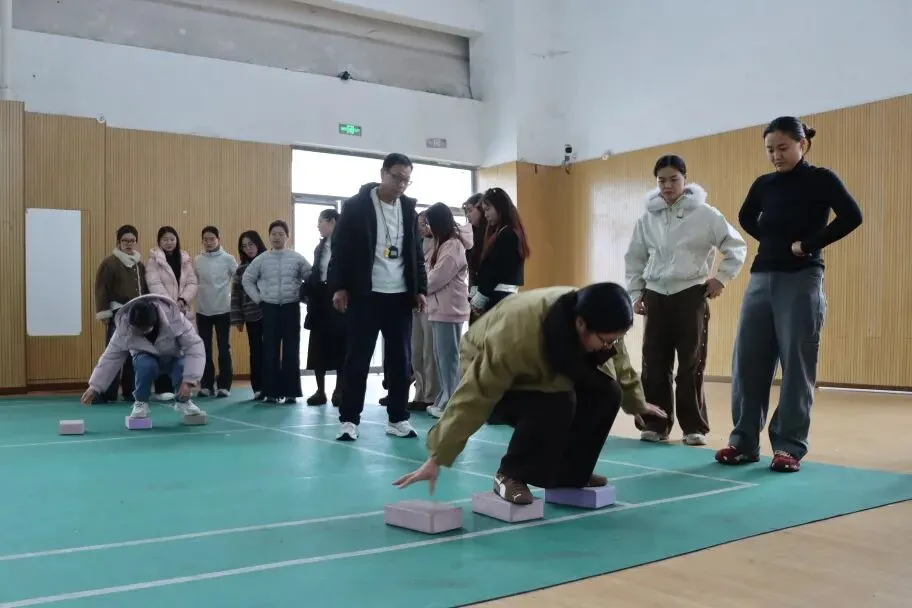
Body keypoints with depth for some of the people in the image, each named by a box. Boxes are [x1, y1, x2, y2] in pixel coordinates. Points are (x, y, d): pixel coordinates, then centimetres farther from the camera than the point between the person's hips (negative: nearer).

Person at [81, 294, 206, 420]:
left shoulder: (173, 317, -36)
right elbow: (111, 357, -16)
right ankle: (141, 403, -11)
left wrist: (188, 381, -44)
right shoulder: (123, 326, -28)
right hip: (147, 357, 1)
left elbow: (194, 346, -35)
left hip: (174, 357, 0)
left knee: (184, 367, -35)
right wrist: (94, 386, -19)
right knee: (146, 365, -37)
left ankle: (183, 401, -3)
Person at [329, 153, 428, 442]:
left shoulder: (409, 208, 10)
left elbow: (417, 253, 14)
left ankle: (398, 418, 15)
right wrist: (339, 287, -11)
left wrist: (421, 289, 7)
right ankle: (348, 419, 8)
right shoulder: (356, 206, -4)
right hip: (365, 295, -4)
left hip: (400, 296, 4)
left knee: (401, 360, 6)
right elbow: (341, 249, -5)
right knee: (357, 358, 0)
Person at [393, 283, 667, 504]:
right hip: (488, 372, -7)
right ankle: (511, 476, -14)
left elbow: (620, 362, 2)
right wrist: (437, 458, -36)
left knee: (607, 393, -16)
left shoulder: (601, 327, -22)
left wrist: (636, 402, 18)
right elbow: (474, 395, -38)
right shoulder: (516, 337, -42)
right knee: (556, 404, -35)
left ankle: (570, 474, 4)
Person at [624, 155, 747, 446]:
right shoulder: (648, 218, 5)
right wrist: (635, 294, 8)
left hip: (691, 295, -3)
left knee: (691, 365, 1)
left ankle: (695, 427, 11)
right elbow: (635, 258, 12)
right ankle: (655, 424, 15)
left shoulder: (704, 214, -4)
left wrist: (722, 278, -3)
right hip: (656, 296, 3)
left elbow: (737, 246, 2)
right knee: (654, 364, 4)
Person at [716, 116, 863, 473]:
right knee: (747, 362, 3)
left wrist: (808, 244, -12)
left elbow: (852, 216, -16)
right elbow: (746, 218, 28)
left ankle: (789, 446, 5)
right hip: (761, 277, 5)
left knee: (796, 366, -2)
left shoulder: (821, 179, -2)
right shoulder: (764, 185, 11)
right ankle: (744, 441, 12)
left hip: (801, 280, -5)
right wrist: (772, 241, 13)